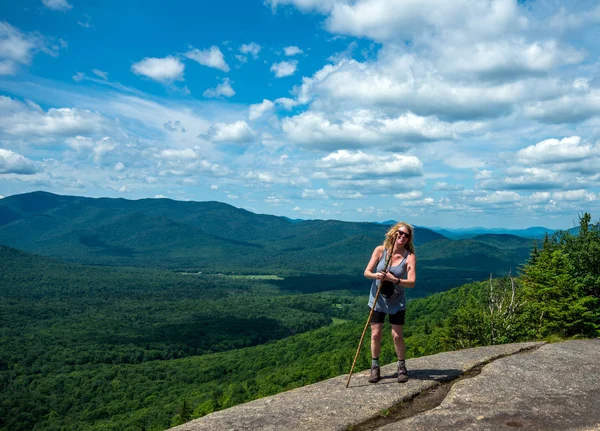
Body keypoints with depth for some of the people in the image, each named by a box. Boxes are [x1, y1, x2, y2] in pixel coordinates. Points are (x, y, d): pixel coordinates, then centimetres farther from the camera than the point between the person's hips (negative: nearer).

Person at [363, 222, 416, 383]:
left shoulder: (410, 256, -14)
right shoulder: (380, 250, -11)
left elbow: (411, 282, -22)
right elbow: (367, 272, -11)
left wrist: (394, 279, -37)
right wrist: (376, 275, -32)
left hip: (396, 301, -1)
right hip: (377, 299, 1)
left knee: (397, 335, -1)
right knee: (376, 334, 2)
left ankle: (402, 367, 20)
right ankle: (375, 368, 18)